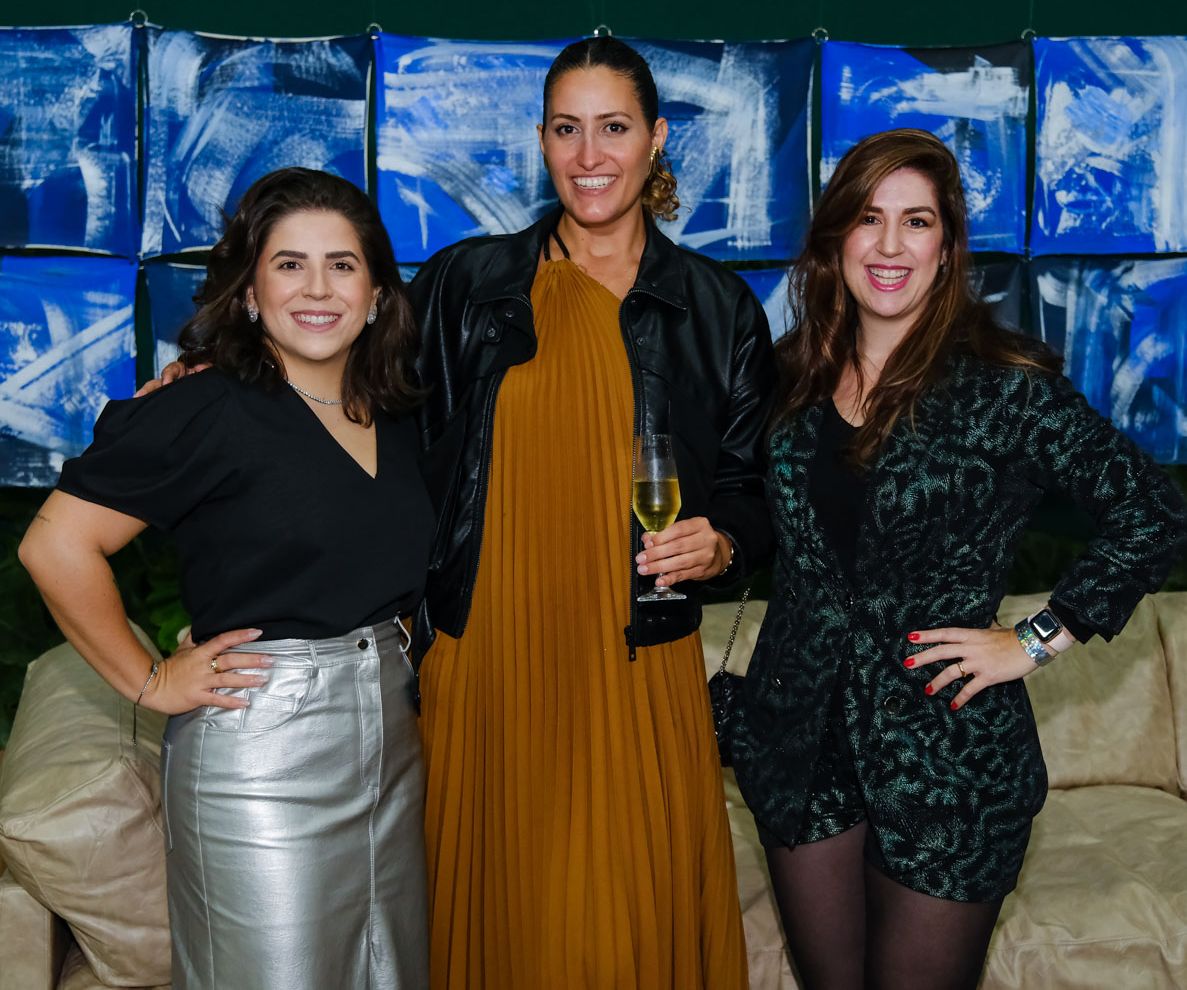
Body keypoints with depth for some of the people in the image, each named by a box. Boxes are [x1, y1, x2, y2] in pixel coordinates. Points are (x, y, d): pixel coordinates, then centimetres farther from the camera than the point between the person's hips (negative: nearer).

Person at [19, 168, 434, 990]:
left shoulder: (396, 416, 7)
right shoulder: (210, 412, -13)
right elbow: (56, 545, -15)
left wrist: (391, 640, 10)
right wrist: (149, 682, -10)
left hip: (390, 735, 7)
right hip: (260, 751, -7)